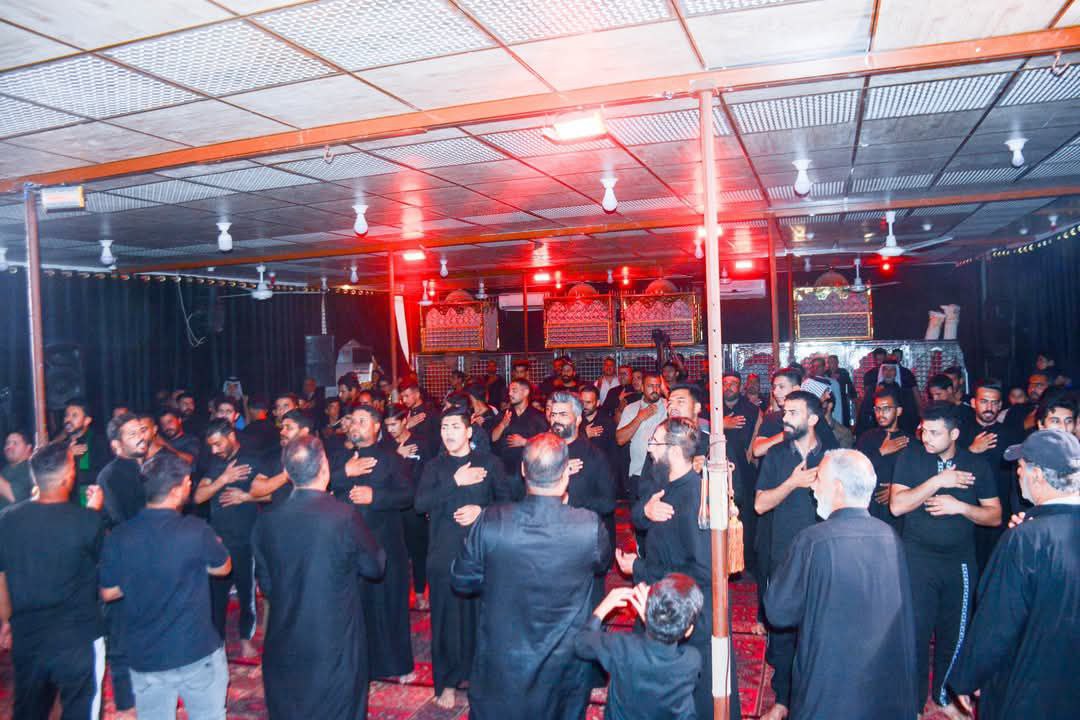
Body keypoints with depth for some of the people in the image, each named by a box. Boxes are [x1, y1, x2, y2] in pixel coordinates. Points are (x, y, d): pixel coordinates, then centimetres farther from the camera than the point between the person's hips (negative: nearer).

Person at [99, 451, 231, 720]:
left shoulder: (118, 536, -8)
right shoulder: (195, 530, -18)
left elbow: (108, 593, 4)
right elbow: (223, 567, 0)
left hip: (144, 657, 3)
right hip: (197, 652, -3)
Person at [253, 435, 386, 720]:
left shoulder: (266, 522, -10)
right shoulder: (346, 517, -20)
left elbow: (266, 585, 2)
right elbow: (374, 568, -6)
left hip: (284, 646, 3)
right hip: (338, 643, -3)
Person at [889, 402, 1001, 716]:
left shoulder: (976, 464, 0)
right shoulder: (911, 457, -6)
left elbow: (995, 515, 2)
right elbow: (897, 505, -13)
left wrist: (960, 506, -15)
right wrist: (938, 481, -20)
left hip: (961, 562, 2)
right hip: (918, 560, -2)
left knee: (954, 634, 14)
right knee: (916, 633, 3)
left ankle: (945, 695, 35)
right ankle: (913, 701, 20)